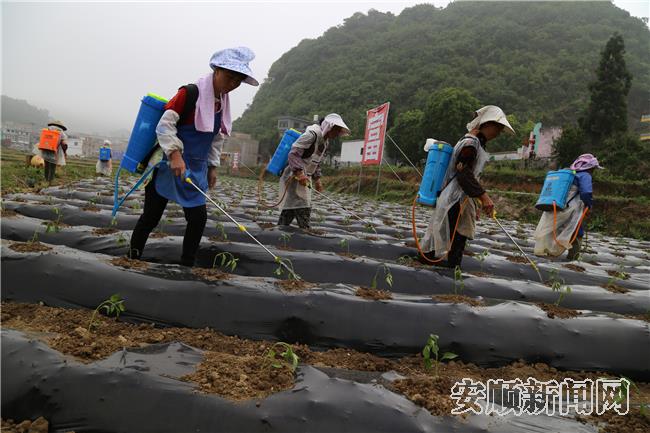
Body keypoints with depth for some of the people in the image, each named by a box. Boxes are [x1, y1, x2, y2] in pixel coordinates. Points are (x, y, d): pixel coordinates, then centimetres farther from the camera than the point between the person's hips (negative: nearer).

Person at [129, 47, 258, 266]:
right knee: (151, 217, 3)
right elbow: (165, 124, -18)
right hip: (169, 166, -6)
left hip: (196, 171, 6)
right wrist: (175, 154, -29)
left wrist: (213, 166, 15)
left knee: (199, 218, 1)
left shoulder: (223, 104, 8)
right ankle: (133, 257, 23)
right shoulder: (190, 93, -14)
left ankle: (187, 265, 14)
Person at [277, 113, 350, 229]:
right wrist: (299, 174, -30)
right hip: (293, 176, -9)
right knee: (302, 208, -11)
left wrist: (317, 179, 12)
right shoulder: (312, 134, -18)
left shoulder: (325, 141, 12)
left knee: (289, 209, 12)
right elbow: (293, 154, -24)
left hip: (305, 178, 10)